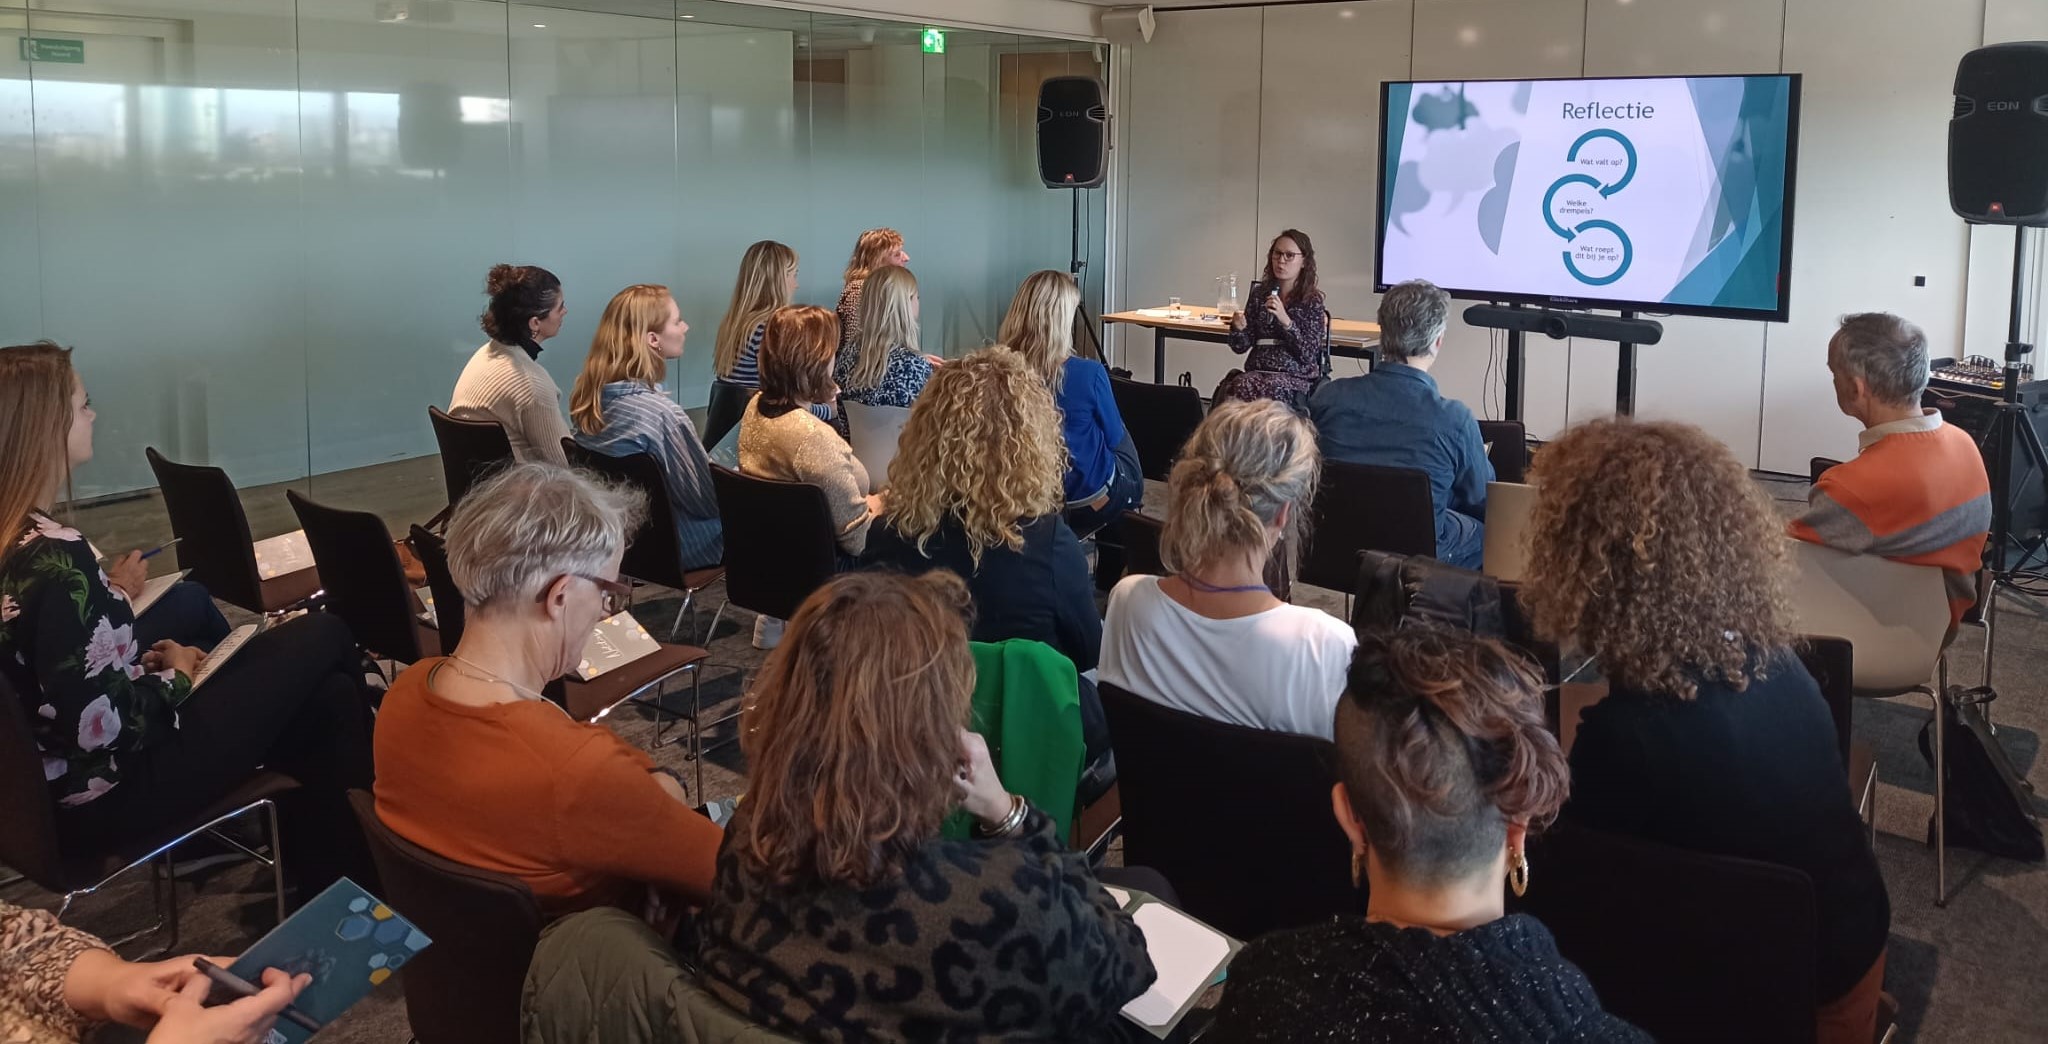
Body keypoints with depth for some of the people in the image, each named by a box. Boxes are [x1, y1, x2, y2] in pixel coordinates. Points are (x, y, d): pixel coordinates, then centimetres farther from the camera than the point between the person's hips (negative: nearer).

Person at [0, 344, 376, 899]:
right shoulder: (54, 559, -29)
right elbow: (104, 724, -28)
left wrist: (145, 661, 6)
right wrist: (175, 676, -10)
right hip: (107, 792, -9)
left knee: (327, 694, 12)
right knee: (324, 638, 1)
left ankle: (322, 886, 24)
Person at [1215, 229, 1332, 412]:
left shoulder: (1312, 300, 1)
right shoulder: (1260, 293, 11)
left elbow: (1308, 355, -8)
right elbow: (1240, 347, 11)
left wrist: (1286, 320, -19)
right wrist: (1238, 328, -11)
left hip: (1296, 378, -3)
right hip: (1257, 372, 3)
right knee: (1232, 388, -33)